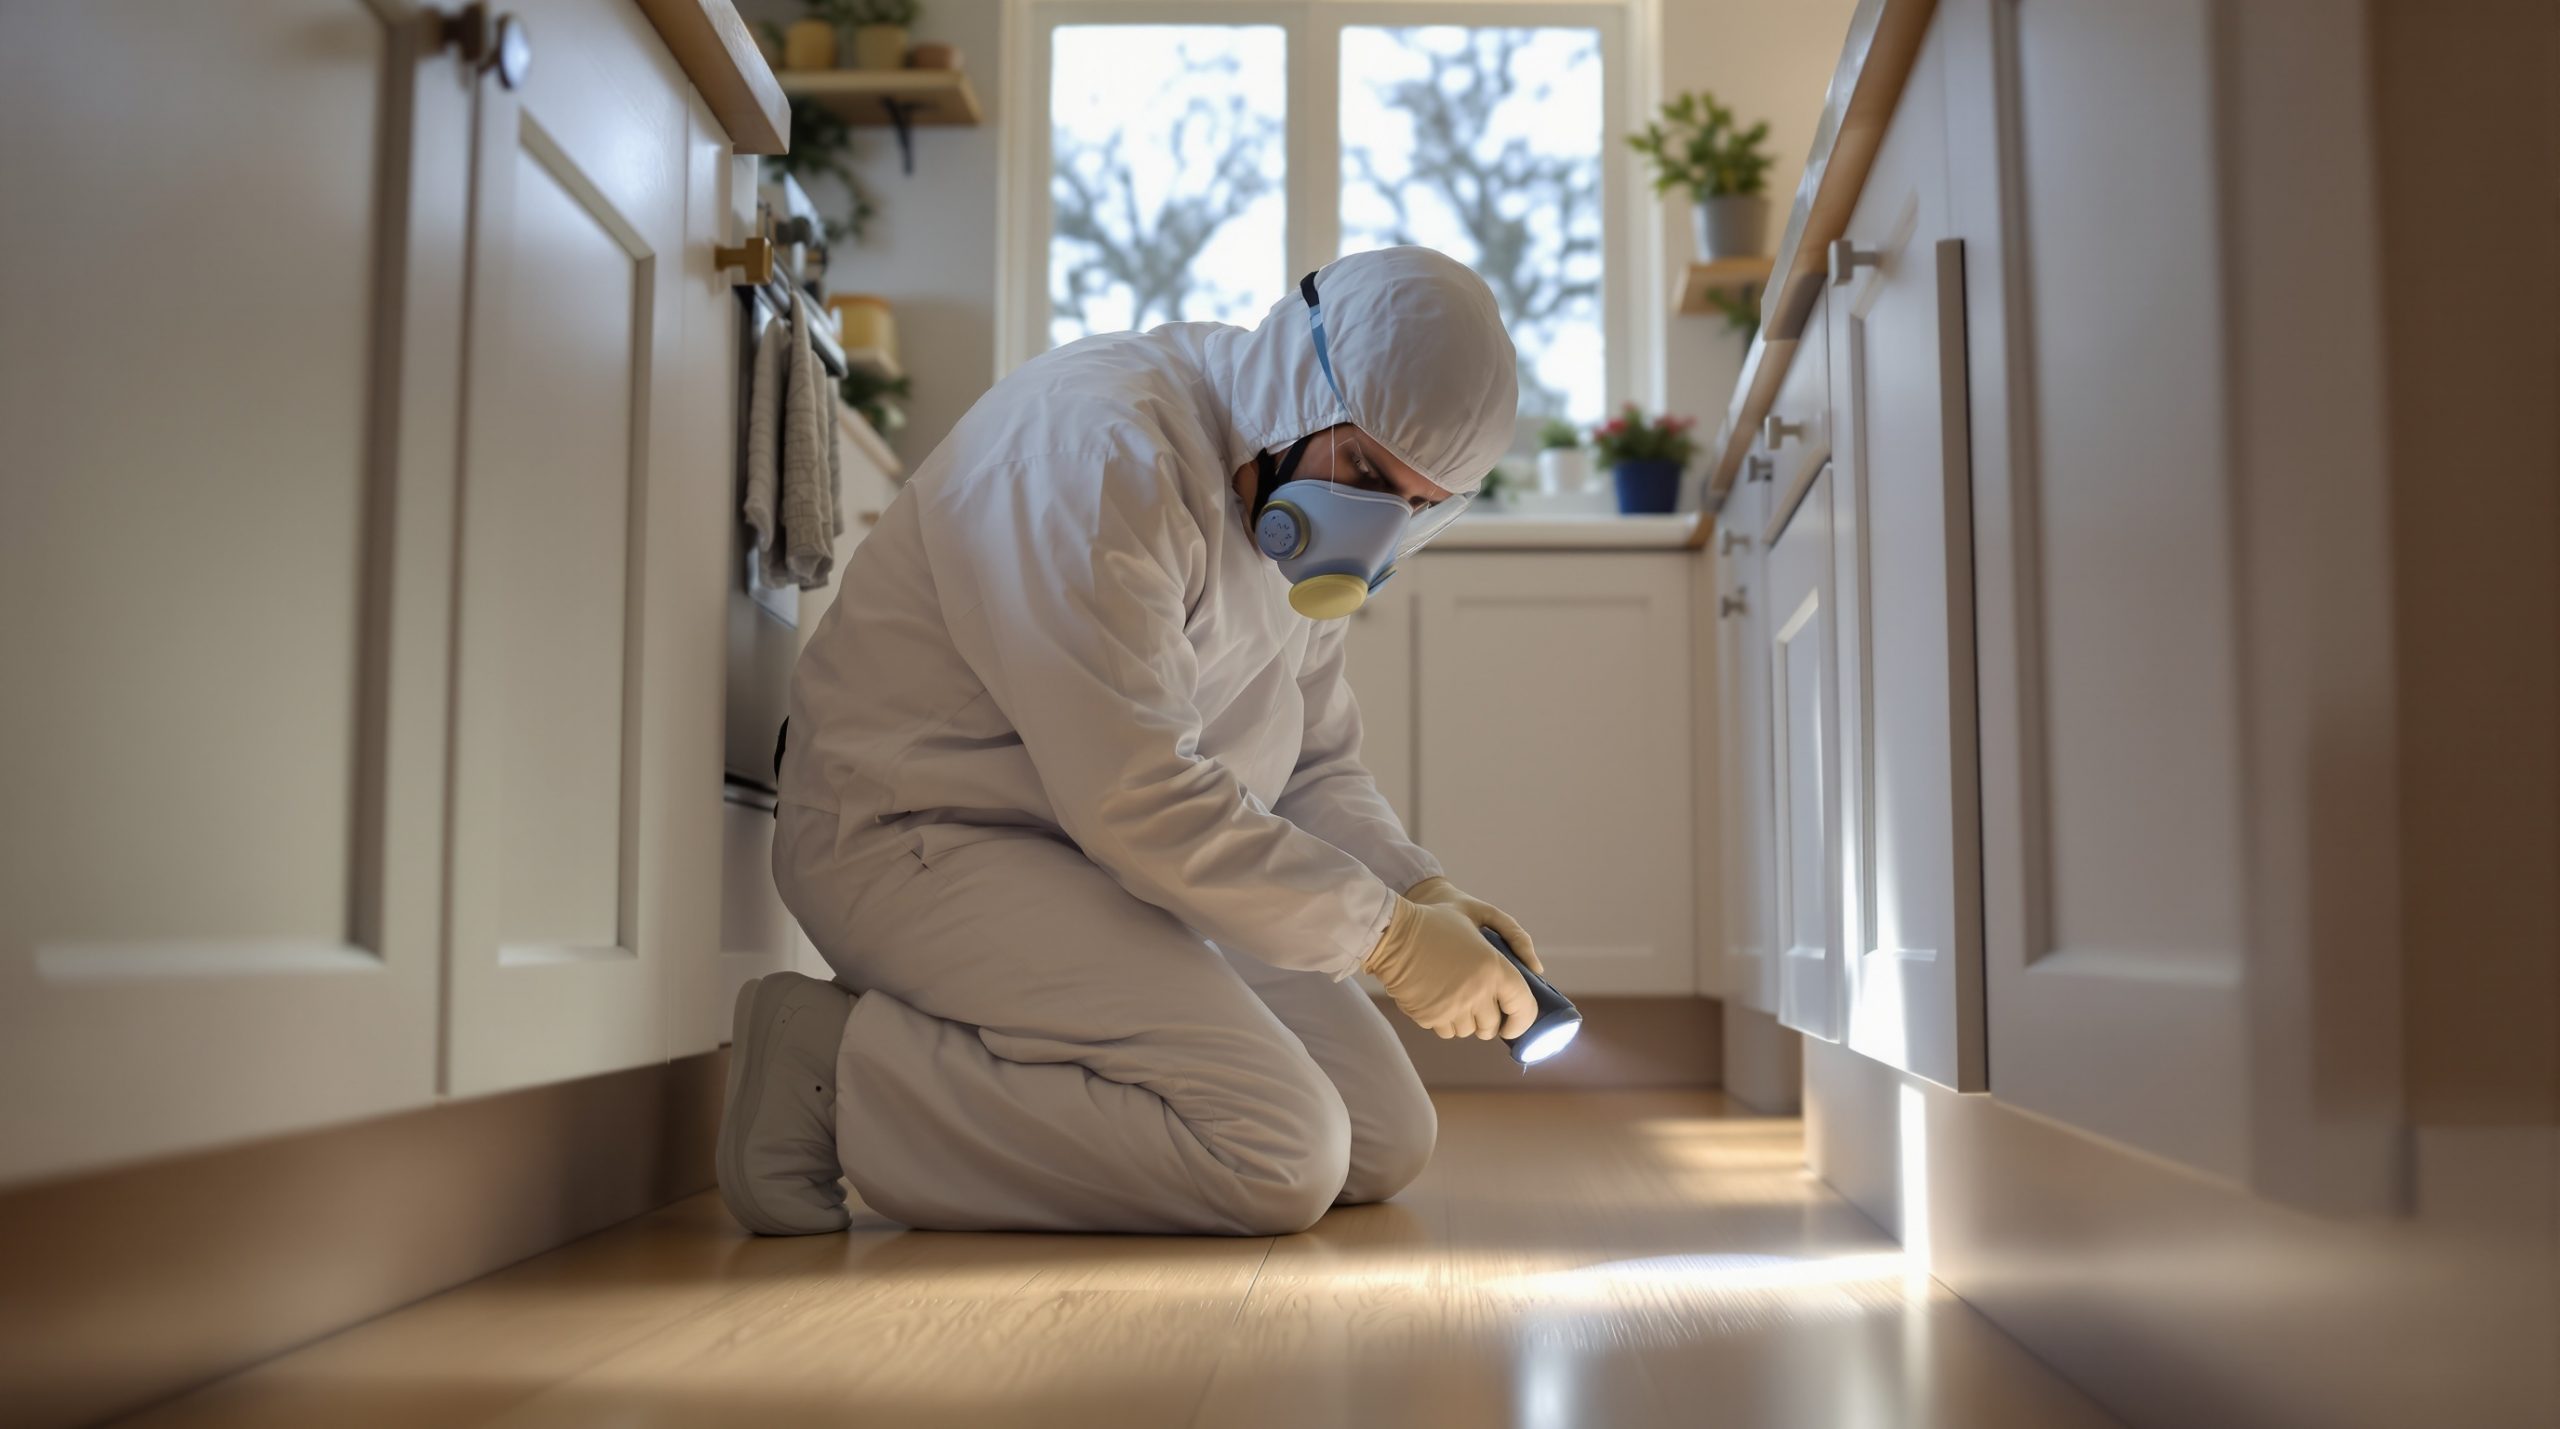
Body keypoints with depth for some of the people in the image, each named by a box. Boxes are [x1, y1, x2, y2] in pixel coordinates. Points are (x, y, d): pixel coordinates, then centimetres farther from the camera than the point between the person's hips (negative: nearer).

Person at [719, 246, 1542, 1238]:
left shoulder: (1297, 501, 8)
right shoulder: (1098, 448, -23)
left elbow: (1314, 763, 15)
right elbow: (1136, 796, -28)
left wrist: (1423, 893, -5)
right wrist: (1388, 934, -22)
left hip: (1114, 861, 10)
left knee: (1387, 1143, 5)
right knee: (1281, 1160, -22)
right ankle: (840, 1071, -11)